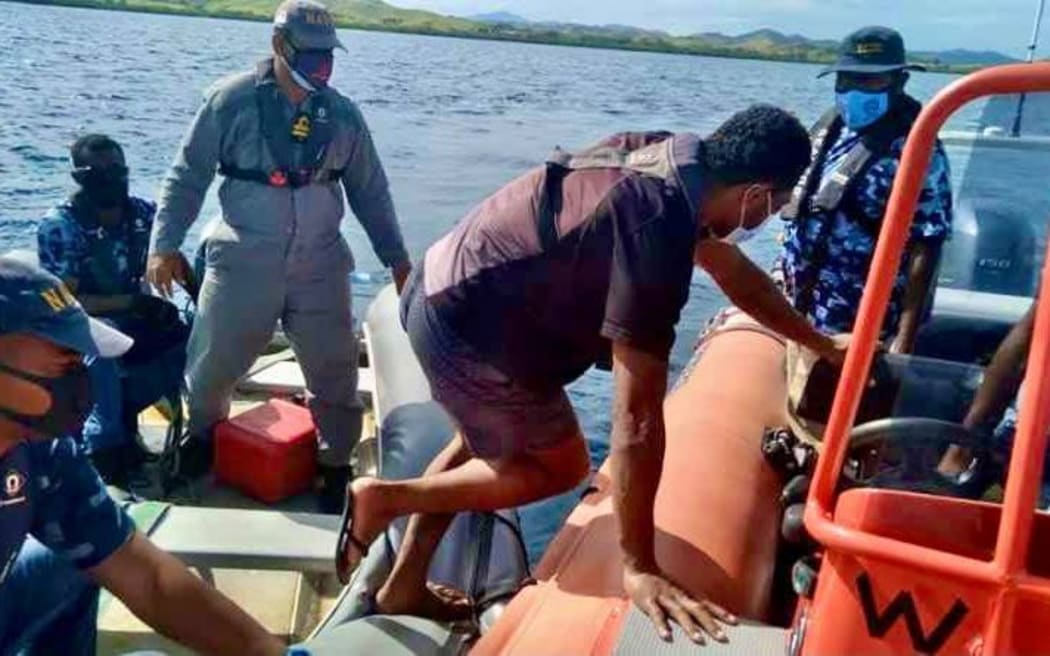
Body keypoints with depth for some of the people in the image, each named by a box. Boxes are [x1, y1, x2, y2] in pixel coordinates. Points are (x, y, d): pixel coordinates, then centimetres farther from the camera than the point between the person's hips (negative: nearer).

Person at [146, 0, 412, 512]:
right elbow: (187, 176, -1)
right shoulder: (233, 100, -5)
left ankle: (336, 469, 25)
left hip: (320, 269, 2)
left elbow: (370, 193, 11)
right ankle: (200, 440, 42)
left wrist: (396, 257, 8)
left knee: (335, 374, 5)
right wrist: (165, 244, -9)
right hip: (242, 265, -1)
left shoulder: (343, 114, 3)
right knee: (212, 366, 11)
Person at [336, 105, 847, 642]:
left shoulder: (676, 157, -1)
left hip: (444, 287, 9)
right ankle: (385, 497, 9)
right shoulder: (658, 227, -29)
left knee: (481, 443, 27)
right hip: (467, 325, -9)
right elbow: (637, 415, -29)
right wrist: (639, 569, -23)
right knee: (561, 466, 10)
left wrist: (823, 345, 26)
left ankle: (403, 587, 36)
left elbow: (730, 267, 16)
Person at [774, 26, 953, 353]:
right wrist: (782, 280, 17)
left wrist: (904, 339, -20)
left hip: (859, 329, -7)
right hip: (798, 309, 7)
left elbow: (924, 249, -16)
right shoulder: (829, 128, 8)